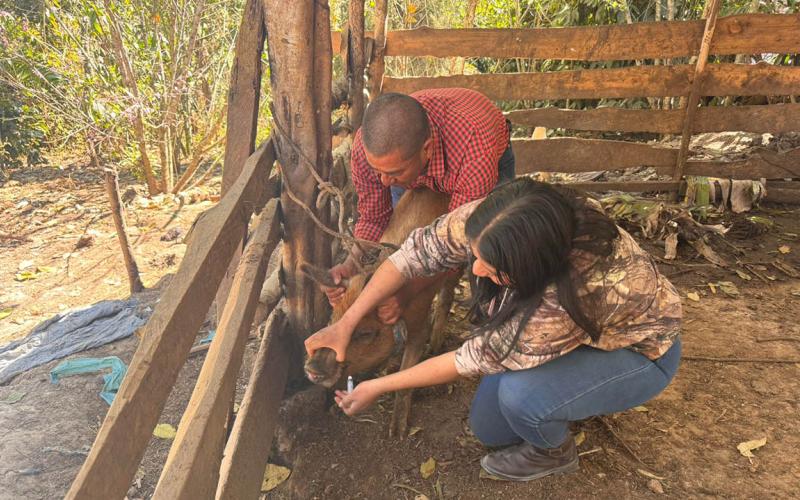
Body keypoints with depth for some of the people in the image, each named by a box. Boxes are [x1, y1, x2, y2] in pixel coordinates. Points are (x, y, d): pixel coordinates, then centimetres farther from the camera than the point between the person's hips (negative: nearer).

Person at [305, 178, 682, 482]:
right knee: (488, 429, 4)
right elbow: (418, 251, -19)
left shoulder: (573, 298, -44)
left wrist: (377, 388, -22)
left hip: (640, 350, -5)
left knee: (519, 394, -32)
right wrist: (346, 323, -20)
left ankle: (554, 451, 1)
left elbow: (478, 359, -32)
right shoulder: (490, 223, -31)